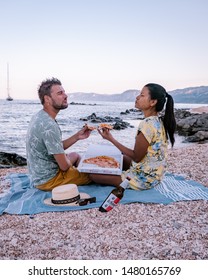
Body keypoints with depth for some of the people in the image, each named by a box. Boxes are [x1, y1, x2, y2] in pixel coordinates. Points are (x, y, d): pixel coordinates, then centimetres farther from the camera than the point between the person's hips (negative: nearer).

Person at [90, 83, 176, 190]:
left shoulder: (147, 124, -25)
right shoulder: (159, 121, 3)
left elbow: (136, 157, -19)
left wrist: (111, 139, -17)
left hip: (144, 179, -9)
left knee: (94, 174, -6)